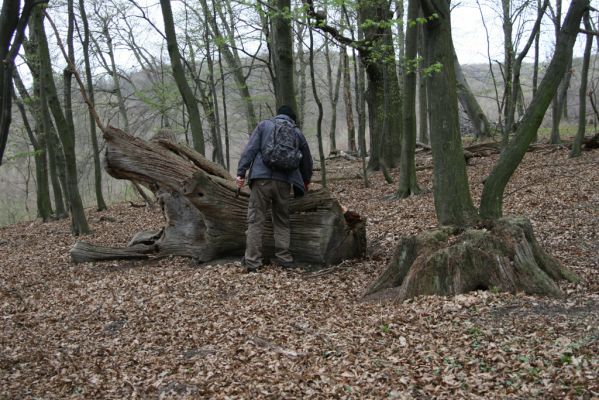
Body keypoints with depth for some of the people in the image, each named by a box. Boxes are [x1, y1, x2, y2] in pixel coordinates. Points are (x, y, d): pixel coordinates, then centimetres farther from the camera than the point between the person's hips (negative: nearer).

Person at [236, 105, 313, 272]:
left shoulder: (264, 125, 10)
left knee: (255, 220, 0)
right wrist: (306, 180, 41)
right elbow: (307, 160, 25)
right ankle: (284, 258, 13)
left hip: (262, 179, -2)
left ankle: (252, 261, -2)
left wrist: (241, 172, -1)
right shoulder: (297, 133, 16)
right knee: (282, 221, 15)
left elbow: (250, 149, -1)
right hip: (284, 182, 2)